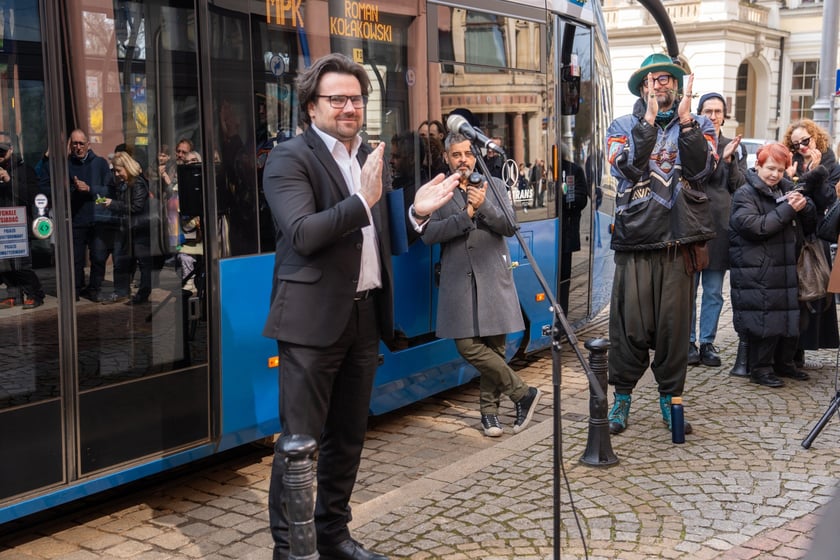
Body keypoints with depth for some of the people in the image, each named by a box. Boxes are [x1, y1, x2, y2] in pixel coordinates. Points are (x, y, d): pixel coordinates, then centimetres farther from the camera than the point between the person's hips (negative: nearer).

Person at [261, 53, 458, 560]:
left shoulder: (371, 156, 14)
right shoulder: (290, 158, -7)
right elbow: (303, 235, -20)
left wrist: (417, 212, -1)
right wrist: (362, 200, -26)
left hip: (365, 314, 7)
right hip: (314, 319, -7)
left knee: (348, 437, 15)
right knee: (300, 441, -1)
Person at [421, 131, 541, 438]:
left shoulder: (494, 186, 12)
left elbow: (510, 227, 1)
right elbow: (429, 234, -5)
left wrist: (484, 207, -14)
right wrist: (466, 215, -13)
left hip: (493, 277, 1)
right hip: (459, 278, -1)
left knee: (494, 346, 1)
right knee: (468, 345, -9)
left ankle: (489, 408, 17)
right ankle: (523, 393, 4)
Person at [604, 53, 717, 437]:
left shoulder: (699, 126, 13)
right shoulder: (623, 127, 10)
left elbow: (702, 168, -5)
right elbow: (624, 167, -8)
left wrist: (685, 121, -13)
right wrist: (648, 121, -13)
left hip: (679, 240, 1)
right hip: (635, 237, -1)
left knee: (674, 323, 4)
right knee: (630, 324, -2)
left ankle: (670, 398, 18)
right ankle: (622, 397, 13)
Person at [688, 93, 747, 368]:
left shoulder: (734, 148, 12)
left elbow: (741, 185, 4)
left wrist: (728, 160, -10)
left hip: (720, 226, 3)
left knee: (714, 292, 6)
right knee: (688, 288, 2)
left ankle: (708, 343, 14)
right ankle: (689, 342, 12)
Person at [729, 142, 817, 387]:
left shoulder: (787, 189, 14)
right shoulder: (745, 194, -5)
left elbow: (811, 220, 17)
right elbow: (755, 227, -19)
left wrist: (803, 205, -5)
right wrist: (787, 210, -17)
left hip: (785, 268, 7)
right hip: (756, 272, -6)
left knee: (790, 316, 11)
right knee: (764, 319, -5)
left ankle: (784, 363, 26)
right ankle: (761, 369, 7)